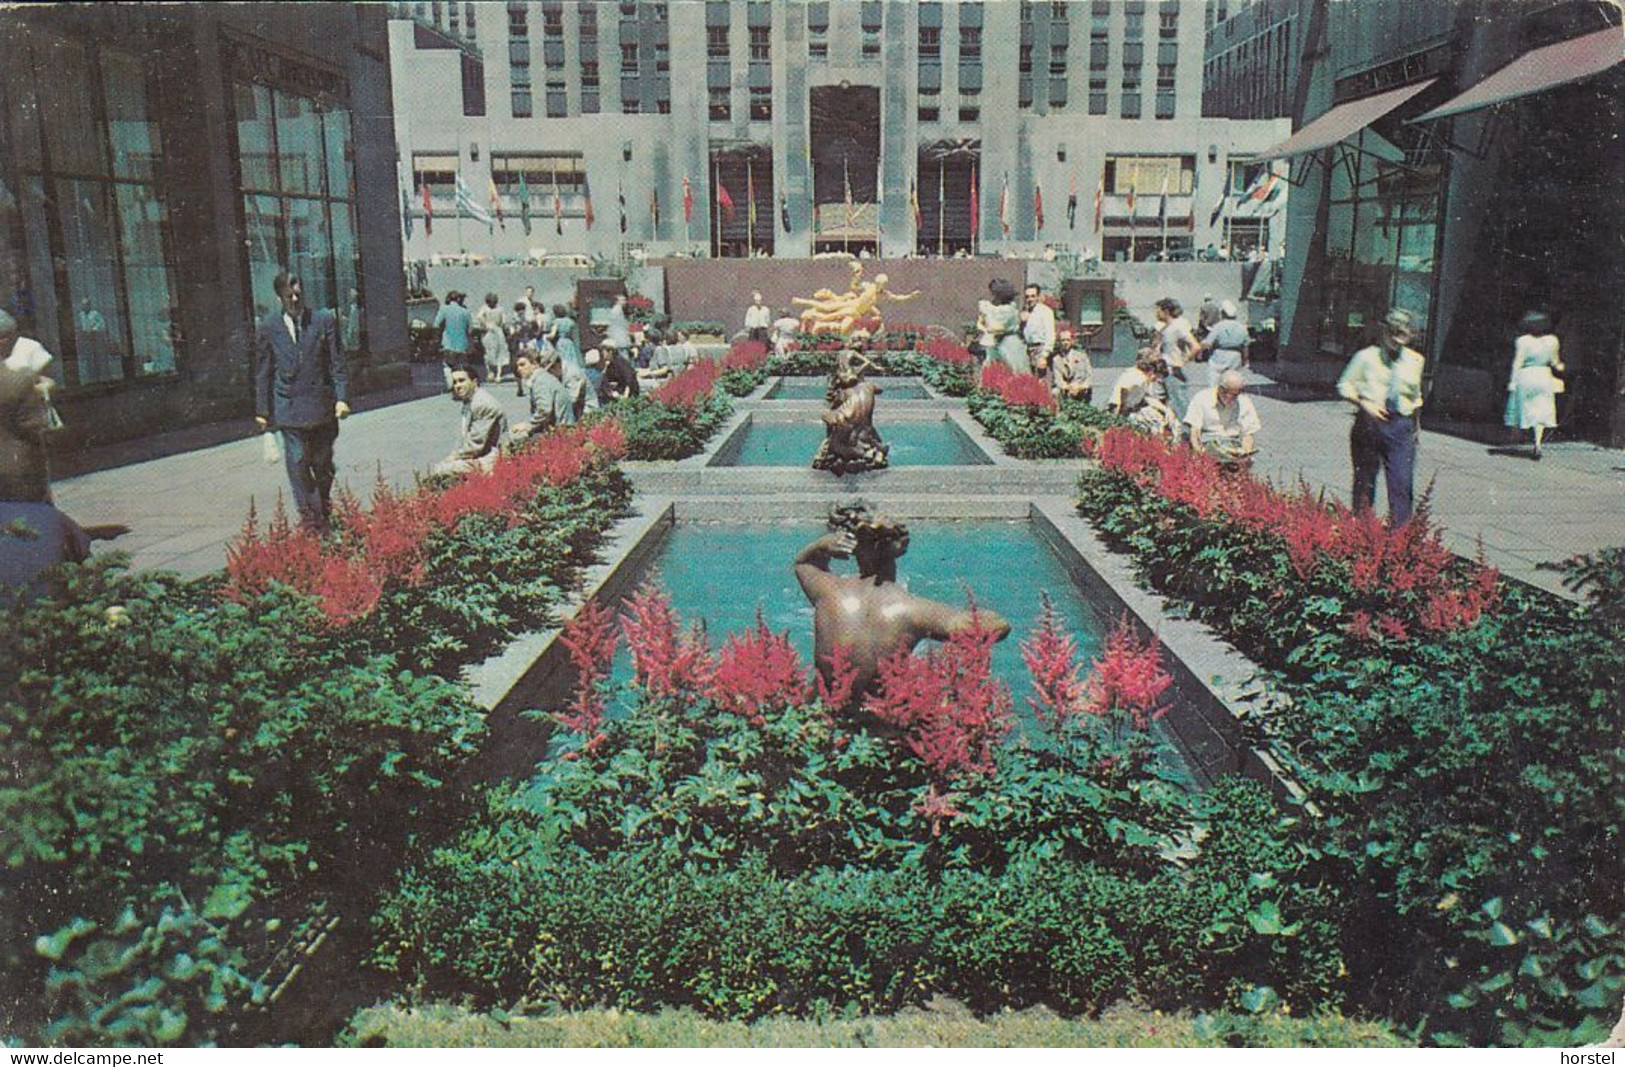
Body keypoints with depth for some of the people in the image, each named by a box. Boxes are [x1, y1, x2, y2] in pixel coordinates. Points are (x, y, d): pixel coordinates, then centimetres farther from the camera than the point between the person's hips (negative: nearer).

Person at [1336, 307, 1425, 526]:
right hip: (1369, 423, -1)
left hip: (1401, 426, 1)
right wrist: (1363, 403, -13)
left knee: (1401, 484, -9)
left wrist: (1415, 423, 21)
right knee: (1364, 483, 9)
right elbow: (1345, 386, 3)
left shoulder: (1415, 360, 8)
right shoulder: (1367, 357, -2)